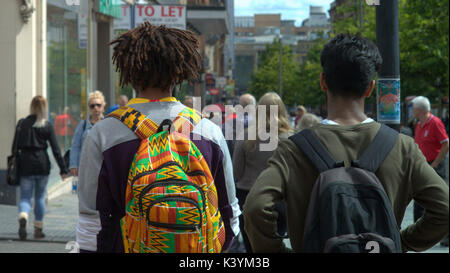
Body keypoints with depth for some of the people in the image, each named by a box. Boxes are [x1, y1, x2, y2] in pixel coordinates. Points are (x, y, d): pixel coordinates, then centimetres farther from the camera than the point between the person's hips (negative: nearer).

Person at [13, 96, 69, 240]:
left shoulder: (22, 123, 0)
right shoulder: (47, 125, -2)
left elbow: (16, 145, 1)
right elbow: (55, 149, -3)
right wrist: (63, 169, 0)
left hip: (25, 163, 0)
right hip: (42, 163, 0)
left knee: (25, 196, 3)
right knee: (40, 197, 12)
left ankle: (23, 218, -27)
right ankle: (38, 229, 16)